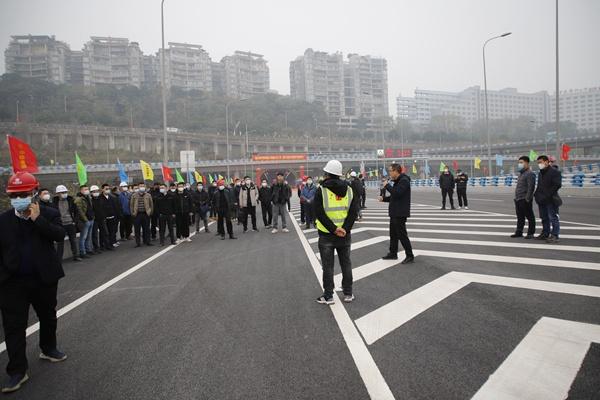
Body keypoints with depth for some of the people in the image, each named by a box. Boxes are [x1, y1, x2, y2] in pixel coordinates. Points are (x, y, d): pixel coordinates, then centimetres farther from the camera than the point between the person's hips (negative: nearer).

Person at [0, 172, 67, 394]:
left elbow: (59, 235, -20)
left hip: (44, 278, 0)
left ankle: (48, 349, 42)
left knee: (48, 317, 18)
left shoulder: (49, 214, -4)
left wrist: (37, 219, -23)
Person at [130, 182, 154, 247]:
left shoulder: (148, 195, 5)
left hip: (146, 214, 0)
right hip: (137, 214, 0)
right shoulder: (134, 195, 5)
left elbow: (151, 204, 9)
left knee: (146, 229, 6)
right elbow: (131, 205, 7)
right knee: (137, 229, 3)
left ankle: (147, 241, 16)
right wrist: (132, 213, 0)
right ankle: (138, 242, 11)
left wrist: (150, 212, 3)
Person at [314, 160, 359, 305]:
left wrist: (333, 229, -16)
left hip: (326, 235, -3)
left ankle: (328, 296, 14)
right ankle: (348, 294, 24)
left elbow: (319, 213, -17)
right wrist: (345, 229, -12)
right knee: (346, 264, 15)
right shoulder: (349, 190, 3)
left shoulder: (321, 190, -10)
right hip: (345, 235, 4)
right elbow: (354, 211, -5)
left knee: (328, 266, 7)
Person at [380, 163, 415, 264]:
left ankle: (410, 256, 3)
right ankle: (393, 253, 29)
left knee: (402, 235, -5)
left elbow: (397, 193, -29)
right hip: (395, 213, 10)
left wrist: (387, 186, -17)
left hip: (400, 213, -10)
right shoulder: (398, 181, 16)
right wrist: (384, 198, 7)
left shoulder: (404, 180, -16)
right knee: (393, 234, 17)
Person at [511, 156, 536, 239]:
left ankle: (530, 233, 7)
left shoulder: (530, 174, -12)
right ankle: (519, 232, 21)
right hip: (518, 199, 10)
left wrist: (527, 199, -23)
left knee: (529, 217, 1)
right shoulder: (521, 173, 18)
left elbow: (531, 188, -19)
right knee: (520, 217, 14)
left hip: (525, 200, -9)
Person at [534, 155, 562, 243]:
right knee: (544, 218, 15)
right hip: (542, 200, 8)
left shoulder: (554, 171, -9)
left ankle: (554, 235, -1)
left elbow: (557, 185, -16)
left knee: (553, 218, -4)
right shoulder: (541, 173, 17)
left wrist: (548, 195, -20)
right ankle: (545, 234, 24)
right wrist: (537, 194, 10)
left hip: (551, 200, -8)